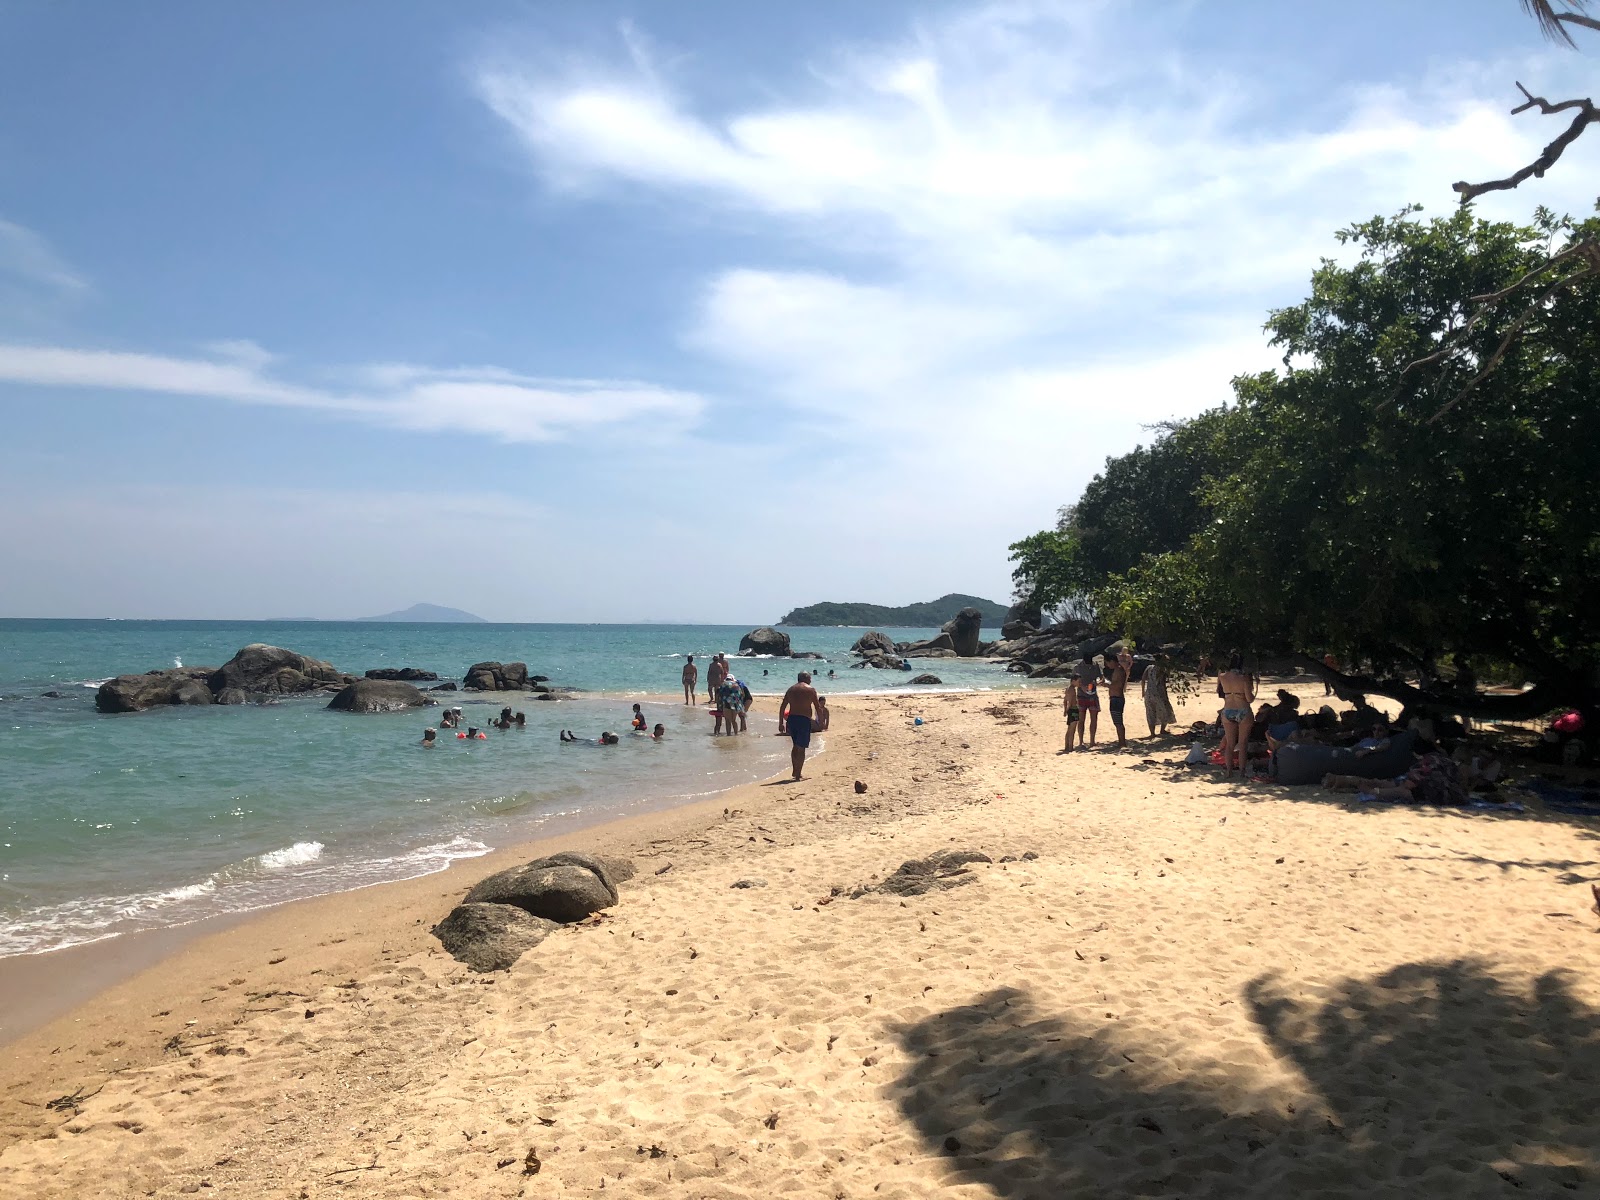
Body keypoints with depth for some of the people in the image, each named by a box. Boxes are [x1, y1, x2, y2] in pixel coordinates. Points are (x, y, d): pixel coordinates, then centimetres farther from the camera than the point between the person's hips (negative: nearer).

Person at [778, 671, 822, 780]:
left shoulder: (791, 689, 13)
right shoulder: (810, 690, -1)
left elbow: (782, 707, 11)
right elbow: (817, 708, -4)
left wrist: (781, 723, 14)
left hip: (791, 719, 5)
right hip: (804, 719, -5)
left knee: (796, 746, 21)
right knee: (801, 748, -1)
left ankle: (795, 771, 27)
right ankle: (798, 774, -2)